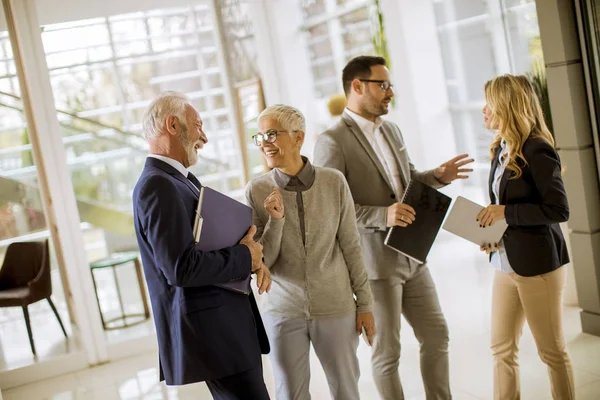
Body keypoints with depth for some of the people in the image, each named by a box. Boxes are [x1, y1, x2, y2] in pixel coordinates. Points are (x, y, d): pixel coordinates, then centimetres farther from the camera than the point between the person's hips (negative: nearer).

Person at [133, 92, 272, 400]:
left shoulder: (181, 179, 13)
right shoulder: (157, 186, -17)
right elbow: (182, 268, -26)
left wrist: (252, 257, -4)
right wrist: (245, 257, -13)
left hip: (227, 325, 10)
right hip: (212, 333, -10)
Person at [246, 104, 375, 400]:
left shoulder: (333, 182, -8)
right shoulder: (257, 191, -7)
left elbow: (351, 246, 0)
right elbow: (262, 262, -5)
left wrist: (365, 303, 3)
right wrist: (275, 220, -20)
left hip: (336, 308, 0)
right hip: (283, 311, 1)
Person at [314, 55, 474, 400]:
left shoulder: (392, 129, 10)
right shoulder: (332, 142, -14)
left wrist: (438, 176, 2)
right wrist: (381, 215, -26)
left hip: (412, 256, 8)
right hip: (375, 263, -7)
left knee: (437, 335, 16)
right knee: (388, 351, 7)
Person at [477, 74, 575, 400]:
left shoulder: (537, 150, -15)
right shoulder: (501, 149, 9)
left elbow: (558, 210, -18)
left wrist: (506, 212, -17)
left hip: (537, 264, -8)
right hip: (505, 263, 8)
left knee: (552, 350, 8)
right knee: (502, 348, 13)